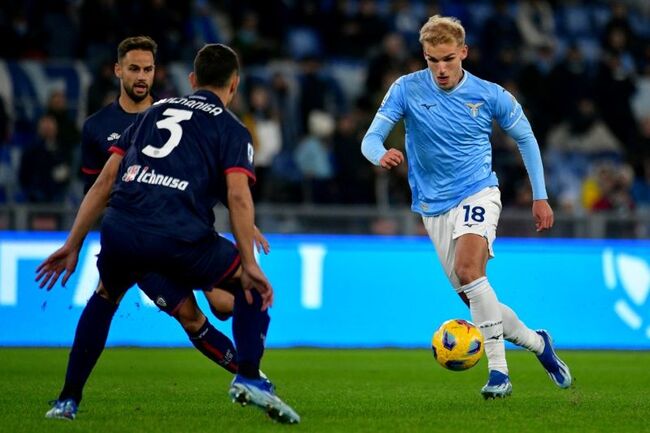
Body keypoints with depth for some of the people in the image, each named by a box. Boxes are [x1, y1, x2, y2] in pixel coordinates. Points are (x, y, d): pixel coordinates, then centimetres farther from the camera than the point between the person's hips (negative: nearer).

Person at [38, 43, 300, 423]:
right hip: (179, 240, -4)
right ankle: (250, 377, 4)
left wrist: (73, 245, 23)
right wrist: (250, 266, -2)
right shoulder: (232, 130, 14)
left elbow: (105, 182, 21)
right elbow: (238, 197, -3)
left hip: (120, 233, 4)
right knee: (252, 287, 20)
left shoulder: (154, 112, 27)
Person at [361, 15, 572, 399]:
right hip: (435, 206, 3)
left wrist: (540, 197, 6)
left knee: (468, 270, -29)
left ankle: (498, 370, -28)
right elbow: (371, 138, -9)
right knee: (471, 296, 3)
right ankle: (537, 343, 27)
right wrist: (381, 155, -33)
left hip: (478, 193, -3)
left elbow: (525, 138, 9)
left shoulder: (489, 95, -6)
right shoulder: (407, 90, -6)